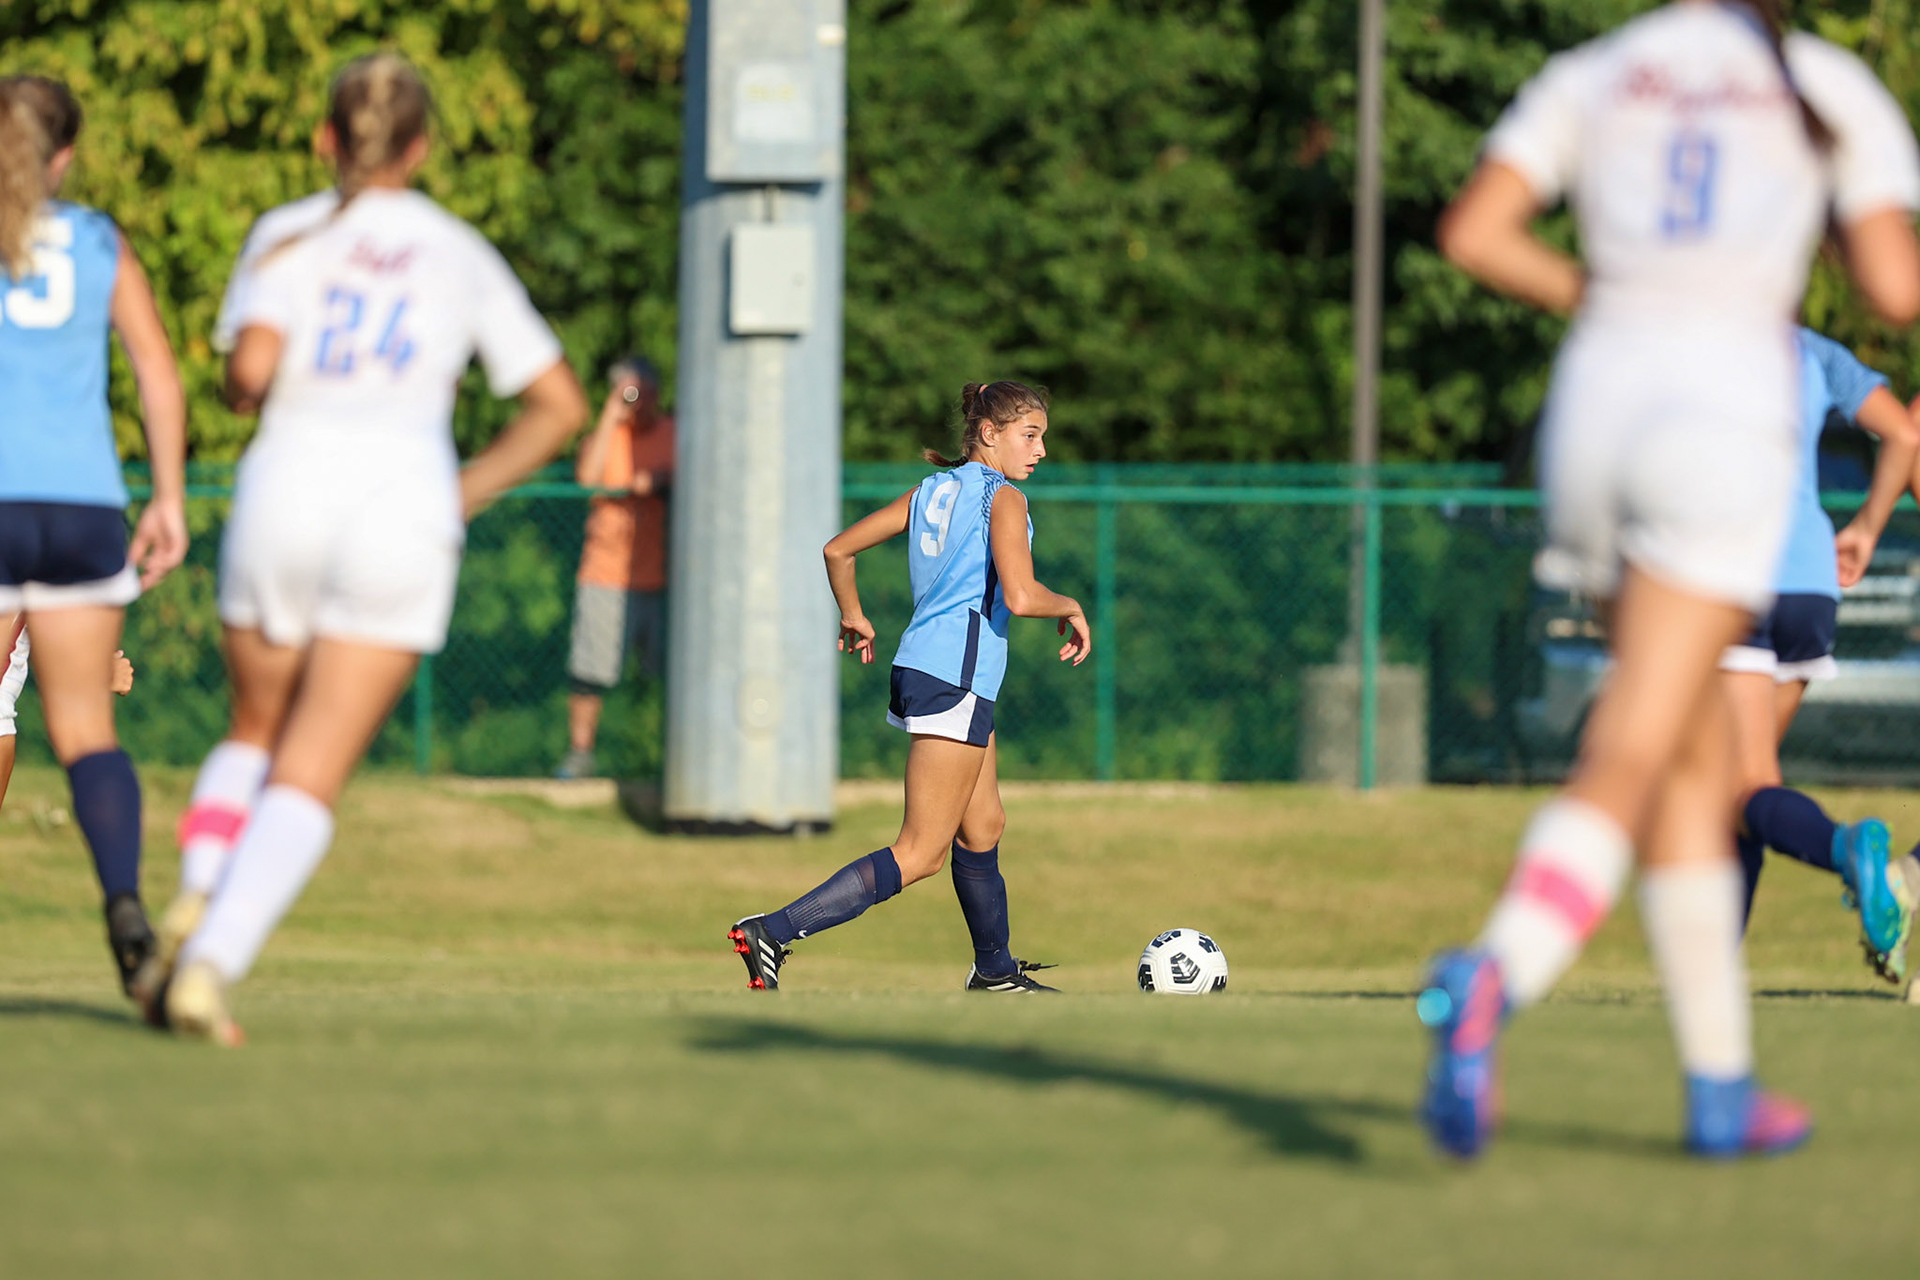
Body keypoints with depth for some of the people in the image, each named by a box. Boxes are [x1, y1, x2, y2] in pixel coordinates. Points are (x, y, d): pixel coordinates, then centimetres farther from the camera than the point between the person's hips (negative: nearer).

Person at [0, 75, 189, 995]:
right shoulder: (99, 244, 11)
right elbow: (159, 374, 7)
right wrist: (169, 501, 10)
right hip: (83, 504, 2)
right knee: (85, 729, 7)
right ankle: (123, 894, -17)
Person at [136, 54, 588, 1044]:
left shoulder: (292, 238, 7)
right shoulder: (463, 255, 13)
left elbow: (251, 369, -10)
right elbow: (559, 405, 12)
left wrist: (250, 396, 12)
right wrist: (463, 495, 17)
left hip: (286, 487, 0)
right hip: (405, 500, 0)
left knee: (255, 732, 22)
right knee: (311, 776, -1)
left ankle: (197, 901, -4)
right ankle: (210, 964, -20)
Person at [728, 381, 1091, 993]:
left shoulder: (932, 489, 15)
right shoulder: (1002, 499, -8)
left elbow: (838, 549, 17)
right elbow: (1020, 596, -22)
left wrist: (853, 616, 33)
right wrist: (1072, 609, -2)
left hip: (921, 664, 10)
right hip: (957, 678, -10)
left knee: (983, 827, 22)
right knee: (921, 853, -9)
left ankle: (995, 971, 34)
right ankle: (772, 932, -18)